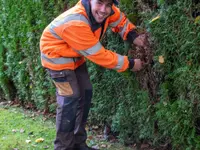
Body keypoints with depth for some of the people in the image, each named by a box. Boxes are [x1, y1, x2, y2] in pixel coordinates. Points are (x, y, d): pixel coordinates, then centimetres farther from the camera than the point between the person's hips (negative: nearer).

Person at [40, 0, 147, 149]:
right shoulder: (76, 24, -39)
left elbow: (120, 20, 6)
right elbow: (99, 55, -31)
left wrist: (134, 36, -13)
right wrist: (130, 64, -22)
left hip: (75, 55, 8)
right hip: (57, 55, -8)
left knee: (86, 93, 8)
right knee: (71, 98, -14)